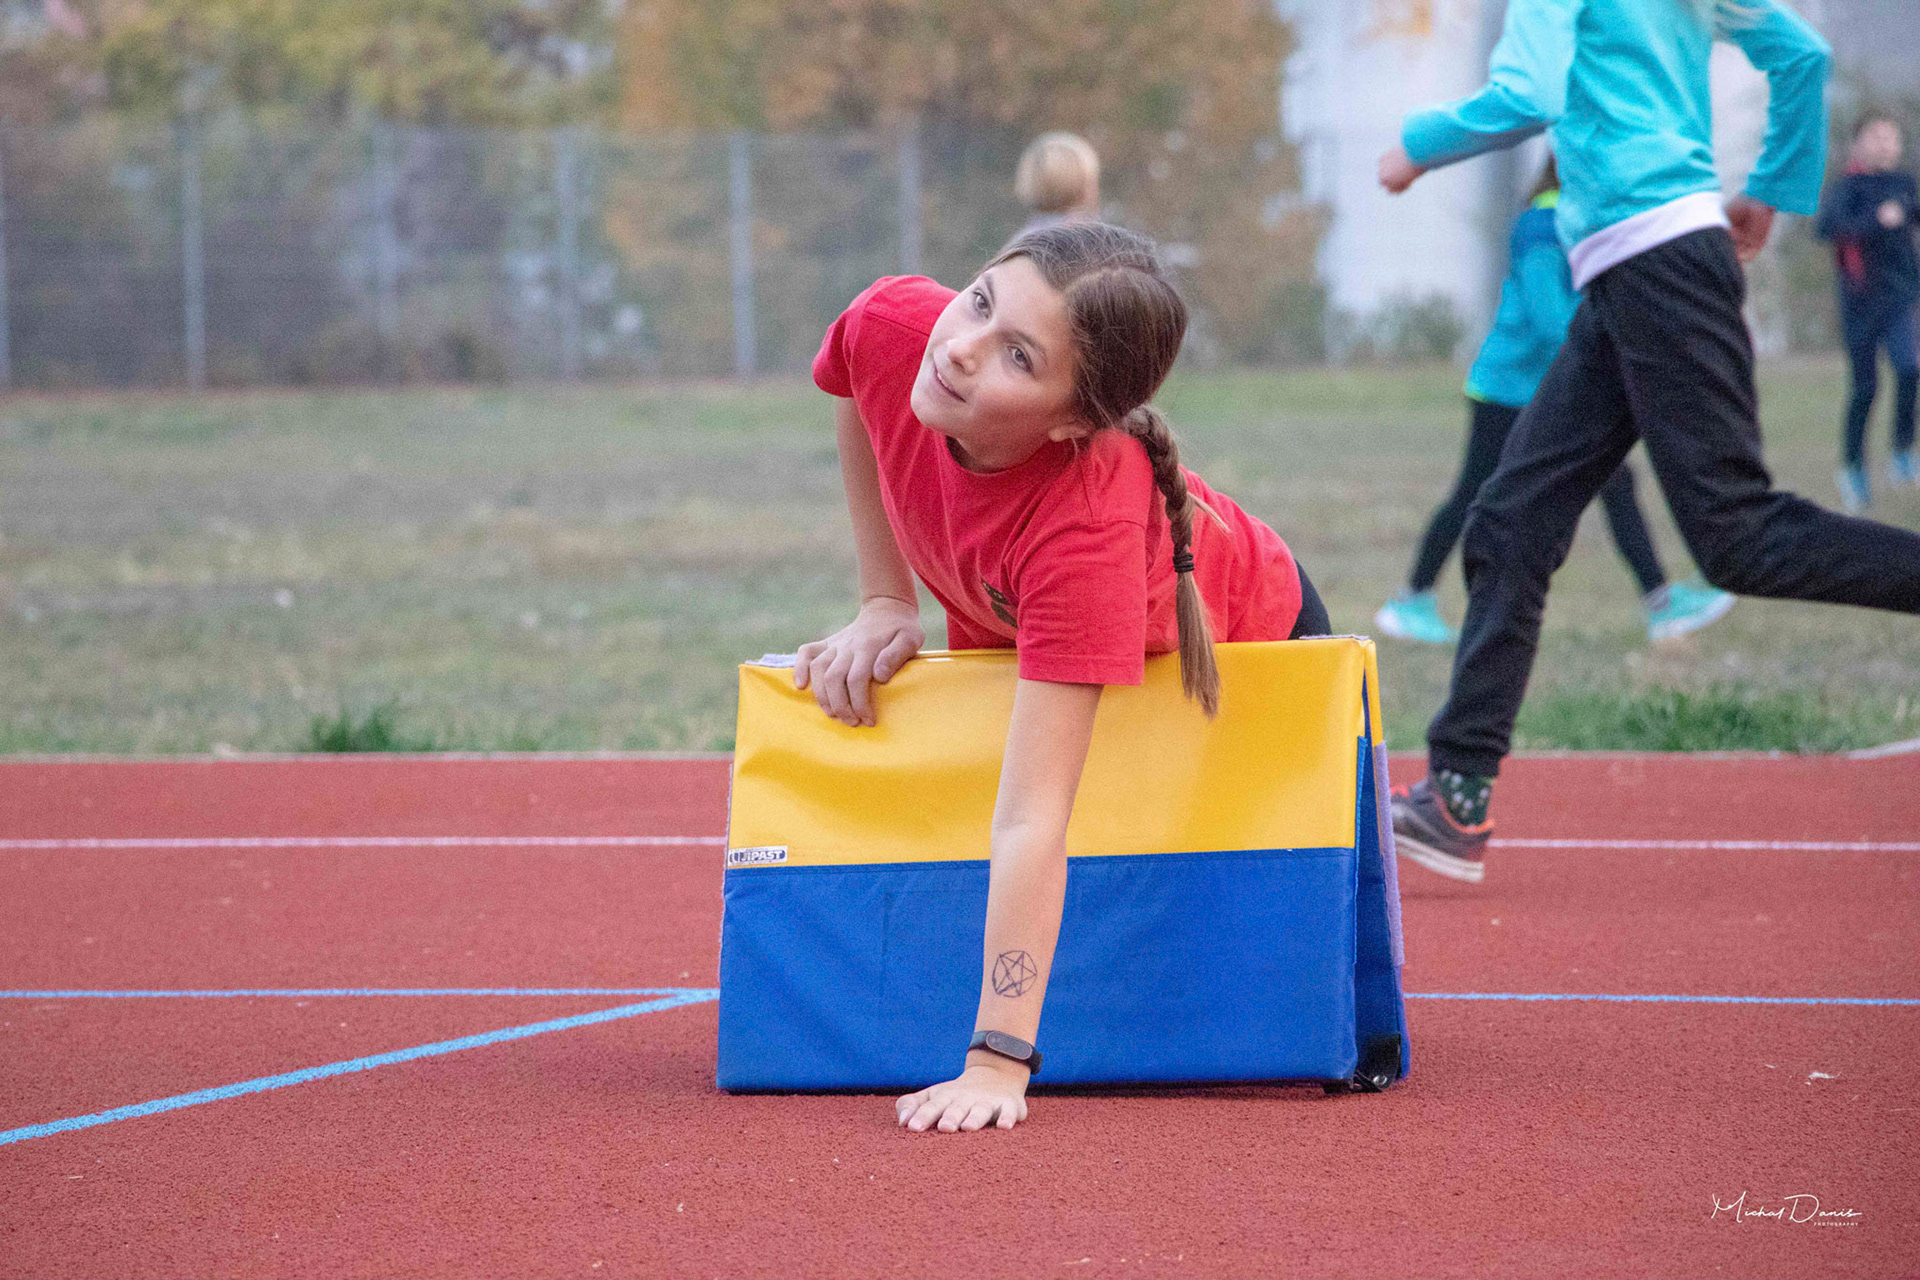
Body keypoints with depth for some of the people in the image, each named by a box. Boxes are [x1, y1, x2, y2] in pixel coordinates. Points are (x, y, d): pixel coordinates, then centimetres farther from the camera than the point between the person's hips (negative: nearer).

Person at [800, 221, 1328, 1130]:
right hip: (1001, 640, 4)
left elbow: (1032, 820, -49)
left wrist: (996, 1066, -51)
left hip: (1233, 649, -4)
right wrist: (886, 601, -10)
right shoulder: (891, 328, -35)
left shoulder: (1089, 526, -49)